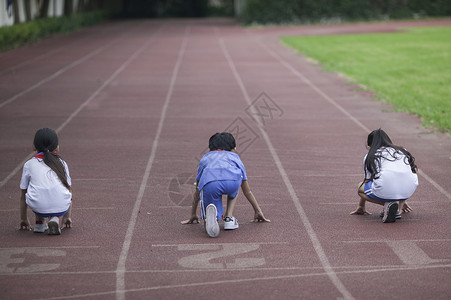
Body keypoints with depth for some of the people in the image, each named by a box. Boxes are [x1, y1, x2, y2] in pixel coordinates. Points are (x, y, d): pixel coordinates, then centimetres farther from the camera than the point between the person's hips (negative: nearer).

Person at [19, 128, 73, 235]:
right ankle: (55, 219, 11)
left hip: (39, 208, 0)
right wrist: (67, 216, 40)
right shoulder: (62, 163, 22)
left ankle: (39, 222, 25)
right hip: (61, 208, 0)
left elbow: (23, 195, 25)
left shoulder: (29, 164, 19)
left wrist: (23, 219, 36)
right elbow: (69, 190, 29)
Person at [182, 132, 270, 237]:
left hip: (209, 183, 0)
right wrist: (258, 212, 56)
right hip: (233, 180, 0)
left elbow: (197, 192, 47)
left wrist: (193, 215, 57)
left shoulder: (205, 159, 42)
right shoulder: (235, 157, 41)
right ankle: (229, 218, 21)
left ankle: (210, 215, -23)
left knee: (208, 226, 11)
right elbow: (247, 191, 47)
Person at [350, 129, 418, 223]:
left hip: (385, 191, -4)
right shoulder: (402, 151, 33)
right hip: (409, 191, 4)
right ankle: (398, 206, 13)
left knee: (360, 186, 25)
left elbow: (367, 181, 32)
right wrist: (402, 201, 60)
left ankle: (388, 204, 2)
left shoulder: (370, 156, 23)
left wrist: (361, 206, 46)